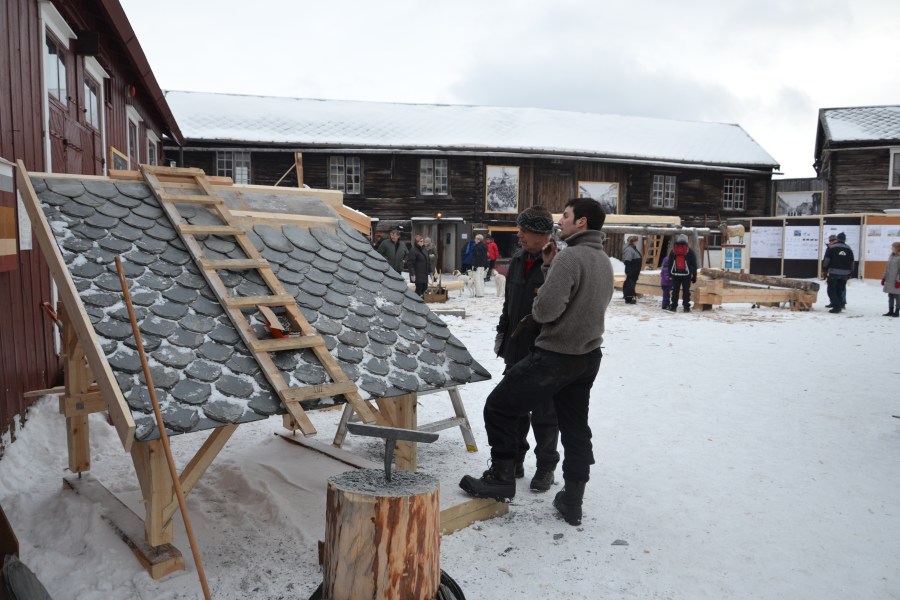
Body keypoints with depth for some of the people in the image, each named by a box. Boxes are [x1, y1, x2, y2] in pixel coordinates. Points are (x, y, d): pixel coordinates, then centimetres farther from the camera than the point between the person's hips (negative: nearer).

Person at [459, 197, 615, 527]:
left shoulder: (570, 257, -18)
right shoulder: (604, 261, 11)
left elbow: (547, 308, -25)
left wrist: (535, 311, -2)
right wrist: (550, 267, 6)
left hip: (554, 357, -9)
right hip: (588, 356, 9)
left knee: (499, 407, 5)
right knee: (575, 427, 16)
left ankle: (502, 477, 14)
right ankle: (572, 501, 25)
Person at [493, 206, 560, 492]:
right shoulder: (518, 260, 8)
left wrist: (536, 321, -22)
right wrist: (503, 331, 15)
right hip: (516, 350, 7)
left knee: (544, 414, 6)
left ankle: (546, 466, 23)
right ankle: (514, 460, 32)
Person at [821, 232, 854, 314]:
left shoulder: (831, 248, -4)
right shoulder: (849, 249, 10)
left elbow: (826, 260, -7)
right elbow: (851, 263, 13)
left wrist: (824, 270, 0)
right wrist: (849, 273, 19)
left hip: (833, 273, -4)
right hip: (844, 274, 4)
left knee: (831, 289, 0)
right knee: (840, 290, 12)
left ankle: (836, 306, -10)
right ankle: (840, 305, 12)